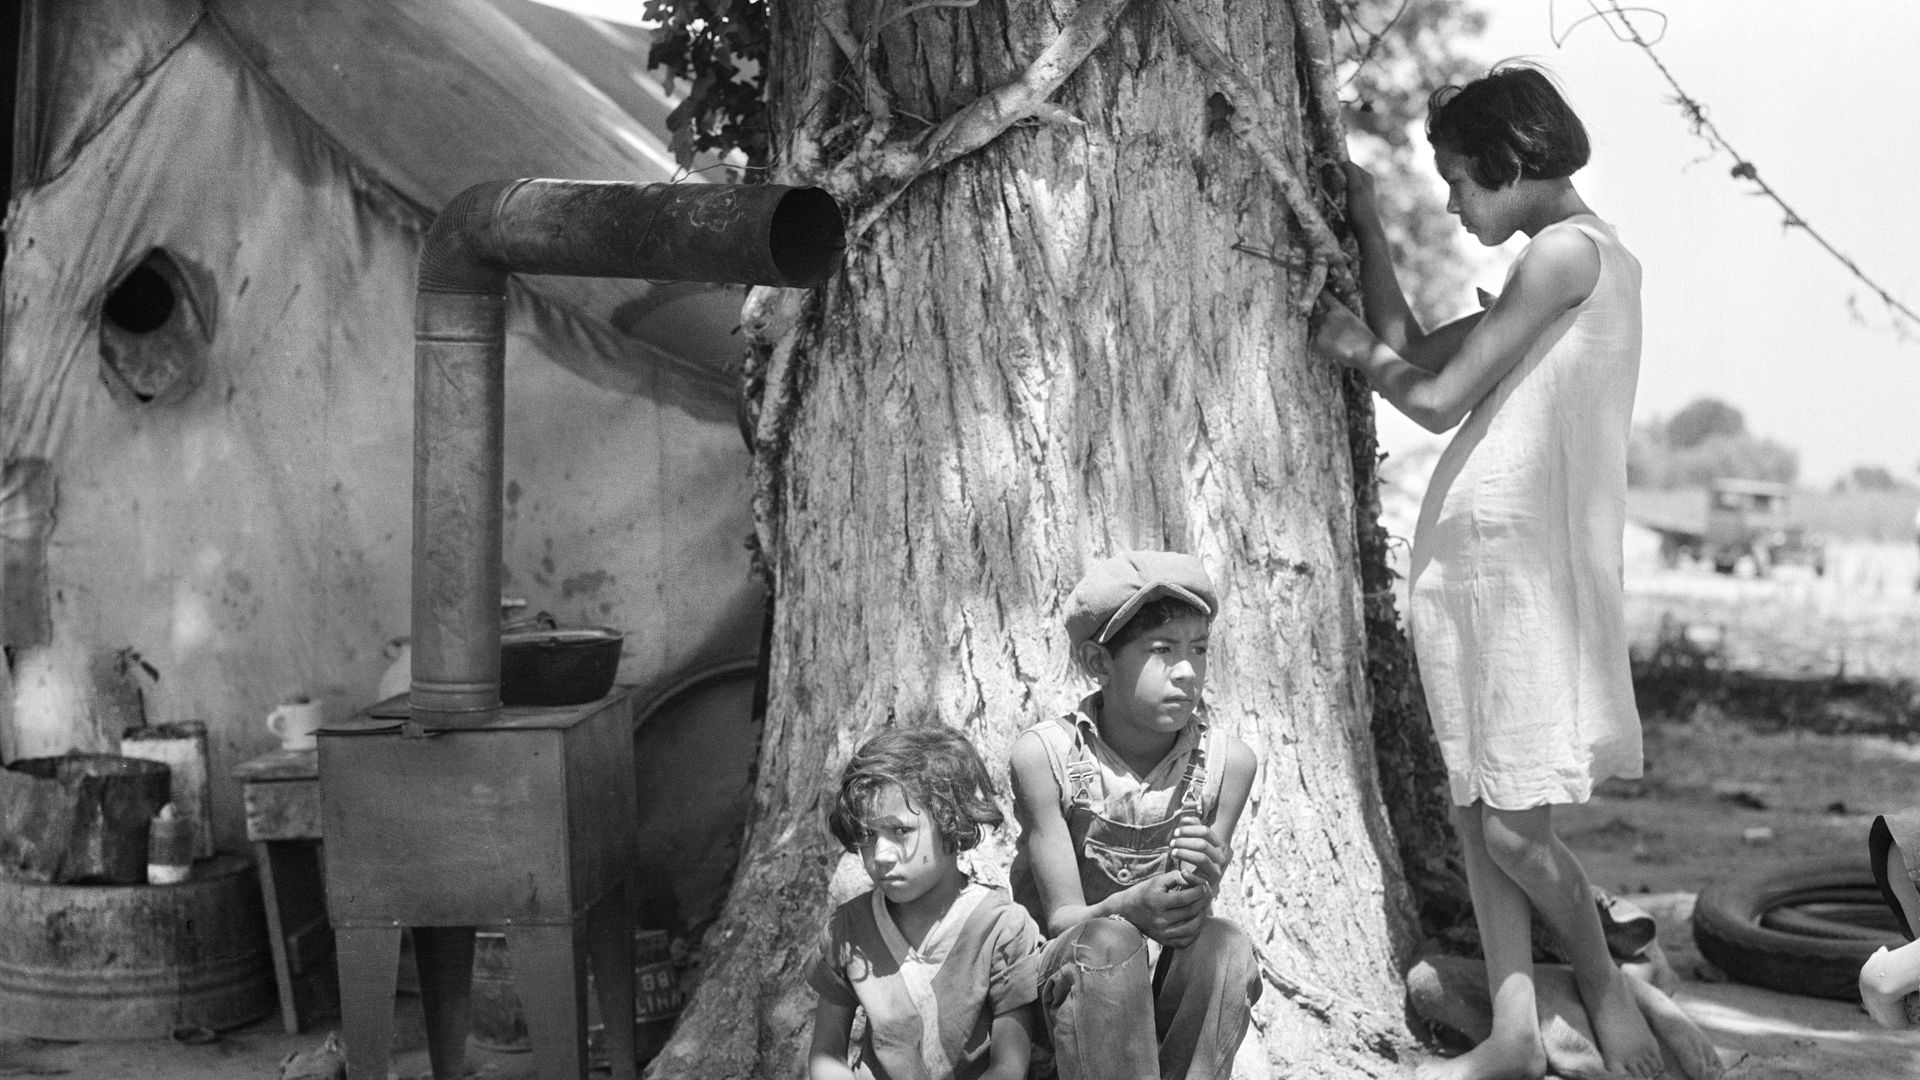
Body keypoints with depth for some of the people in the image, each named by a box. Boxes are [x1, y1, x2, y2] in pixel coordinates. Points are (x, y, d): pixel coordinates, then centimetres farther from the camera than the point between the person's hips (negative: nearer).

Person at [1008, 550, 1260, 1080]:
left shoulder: (1226, 762, -7)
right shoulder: (1044, 754, -14)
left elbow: (1191, 929, -8)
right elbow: (1062, 917, -15)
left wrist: (1196, 892, -33)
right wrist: (1131, 908, -38)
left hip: (1164, 996, 3)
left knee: (1226, 946, -29)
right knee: (1107, 940, -35)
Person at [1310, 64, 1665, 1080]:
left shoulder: (1568, 251, -10)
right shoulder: (1590, 257, 20)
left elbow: (1437, 400, -11)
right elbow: (1415, 351, 20)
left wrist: (1355, 348, 8)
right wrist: (1366, 222, 20)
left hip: (1520, 565, -10)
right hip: (1468, 559, 10)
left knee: (1512, 828, -6)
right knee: (1474, 816, 9)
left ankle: (1605, 984, 16)